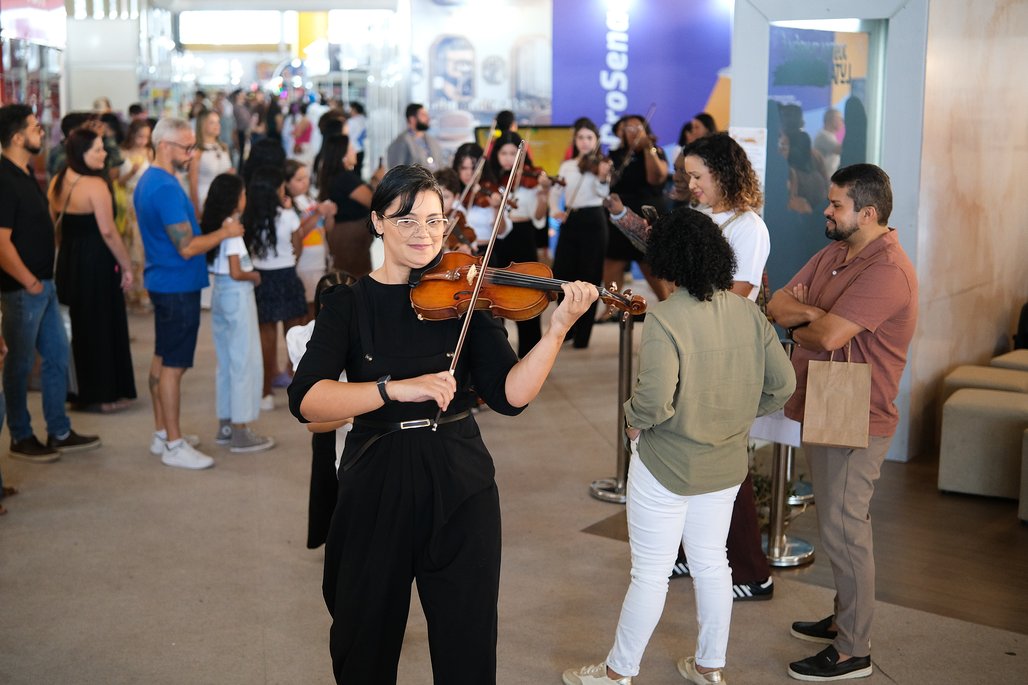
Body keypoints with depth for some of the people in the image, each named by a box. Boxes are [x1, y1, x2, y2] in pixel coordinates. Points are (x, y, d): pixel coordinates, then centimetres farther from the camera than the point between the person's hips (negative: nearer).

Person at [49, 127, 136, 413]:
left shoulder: (57, 183, 5)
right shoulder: (95, 185, -18)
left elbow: (53, 224, 10)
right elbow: (108, 232, -22)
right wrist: (126, 266, -14)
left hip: (68, 261, 7)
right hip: (96, 262, -7)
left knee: (79, 325, 18)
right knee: (103, 326, 4)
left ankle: (81, 389, 27)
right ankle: (106, 394, 11)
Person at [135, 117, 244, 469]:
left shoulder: (148, 180, 11)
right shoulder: (167, 188, -22)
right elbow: (187, 247, -23)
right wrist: (225, 232, -11)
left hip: (163, 280, 11)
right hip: (178, 286, -10)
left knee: (162, 359, 15)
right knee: (173, 365, -4)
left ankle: (162, 433, 25)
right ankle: (174, 445, 2)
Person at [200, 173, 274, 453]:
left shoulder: (212, 225, 8)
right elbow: (236, 273, -21)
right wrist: (255, 276, -3)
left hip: (219, 293, 9)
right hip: (237, 296, -9)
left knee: (226, 362, 16)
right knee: (245, 363, -2)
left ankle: (225, 425, 23)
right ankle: (240, 433, 1)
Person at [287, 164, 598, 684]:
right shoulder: (348, 304, -3)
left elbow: (509, 395, -11)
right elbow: (305, 400, -18)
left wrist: (556, 330, -25)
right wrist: (396, 388, -31)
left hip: (459, 487, 0)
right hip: (376, 489, 0)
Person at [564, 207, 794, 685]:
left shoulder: (664, 318, -23)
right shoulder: (749, 313, -4)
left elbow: (655, 399, -30)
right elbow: (782, 383, -1)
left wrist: (634, 419, -9)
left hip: (666, 465, -6)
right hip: (726, 465, 6)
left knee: (650, 573, 7)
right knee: (711, 562, 20)